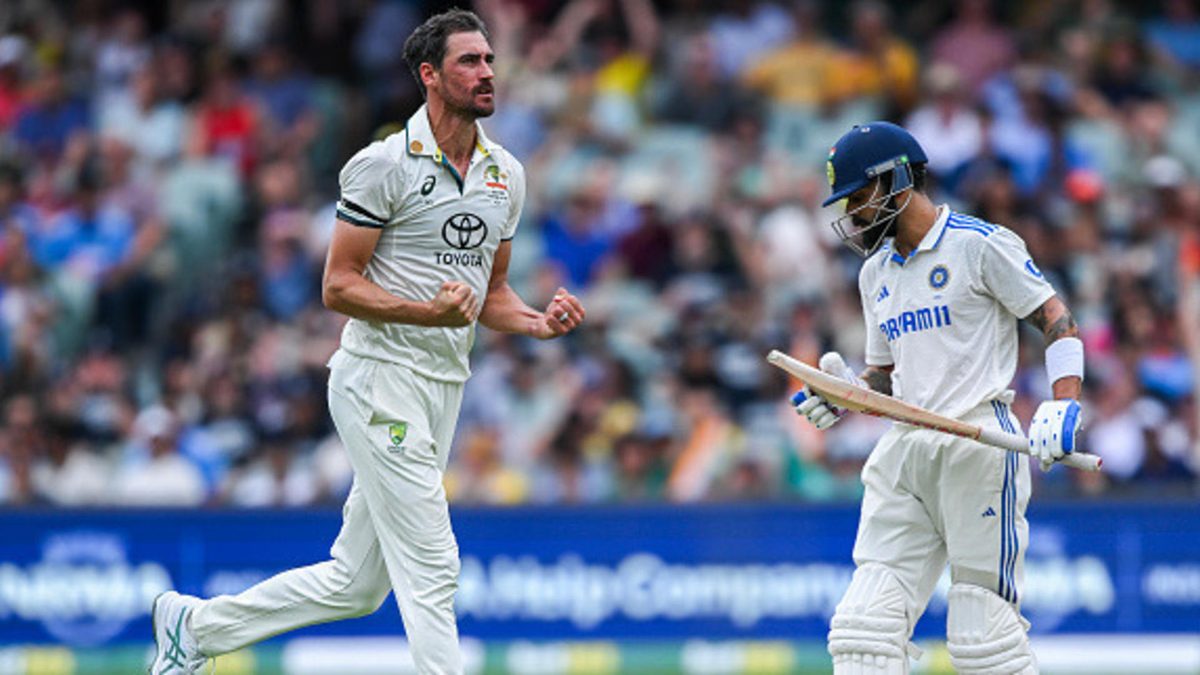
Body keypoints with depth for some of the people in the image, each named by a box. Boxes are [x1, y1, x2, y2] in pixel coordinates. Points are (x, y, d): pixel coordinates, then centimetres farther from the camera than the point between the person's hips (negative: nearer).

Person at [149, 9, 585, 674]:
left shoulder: (506, 174, 12)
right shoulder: (384, 165, -10)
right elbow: (338, 285, -11)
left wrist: (538, 321, 0)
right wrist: (427, 311, -24)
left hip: (444, 389, 8)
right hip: (381, 378, -8)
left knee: (353, 586, 10)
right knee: (430, 569, -12)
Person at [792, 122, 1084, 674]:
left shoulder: (981, 245, -3)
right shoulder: (876, 272, 19)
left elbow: (1058, 321, -4)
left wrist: (1061, 407, -18)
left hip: (980, 445, -7)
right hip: (903, 451, 7)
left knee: (982, 628, -8)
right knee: (866, 623, -6)